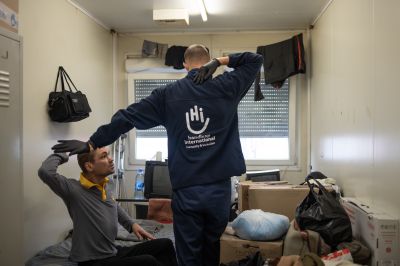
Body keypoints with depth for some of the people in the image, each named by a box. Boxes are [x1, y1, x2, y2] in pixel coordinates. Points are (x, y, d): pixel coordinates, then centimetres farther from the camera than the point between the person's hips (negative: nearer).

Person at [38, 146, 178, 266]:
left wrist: (131, 224, 15)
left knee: (165, 245, 0)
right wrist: (62, 154, -16)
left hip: (114, 253, 8)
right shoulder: (74, 189, -17)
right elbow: (45, 172, -34)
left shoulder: (105, 188, 5)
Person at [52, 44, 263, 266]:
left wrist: (92, 143, 5)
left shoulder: (168, 94, 2)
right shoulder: (225, 87, 1)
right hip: (219, 188, 1)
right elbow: (255, 59, 12)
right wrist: (220, 61, 1)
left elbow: (127, 117, 0)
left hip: (185, 190, -1)